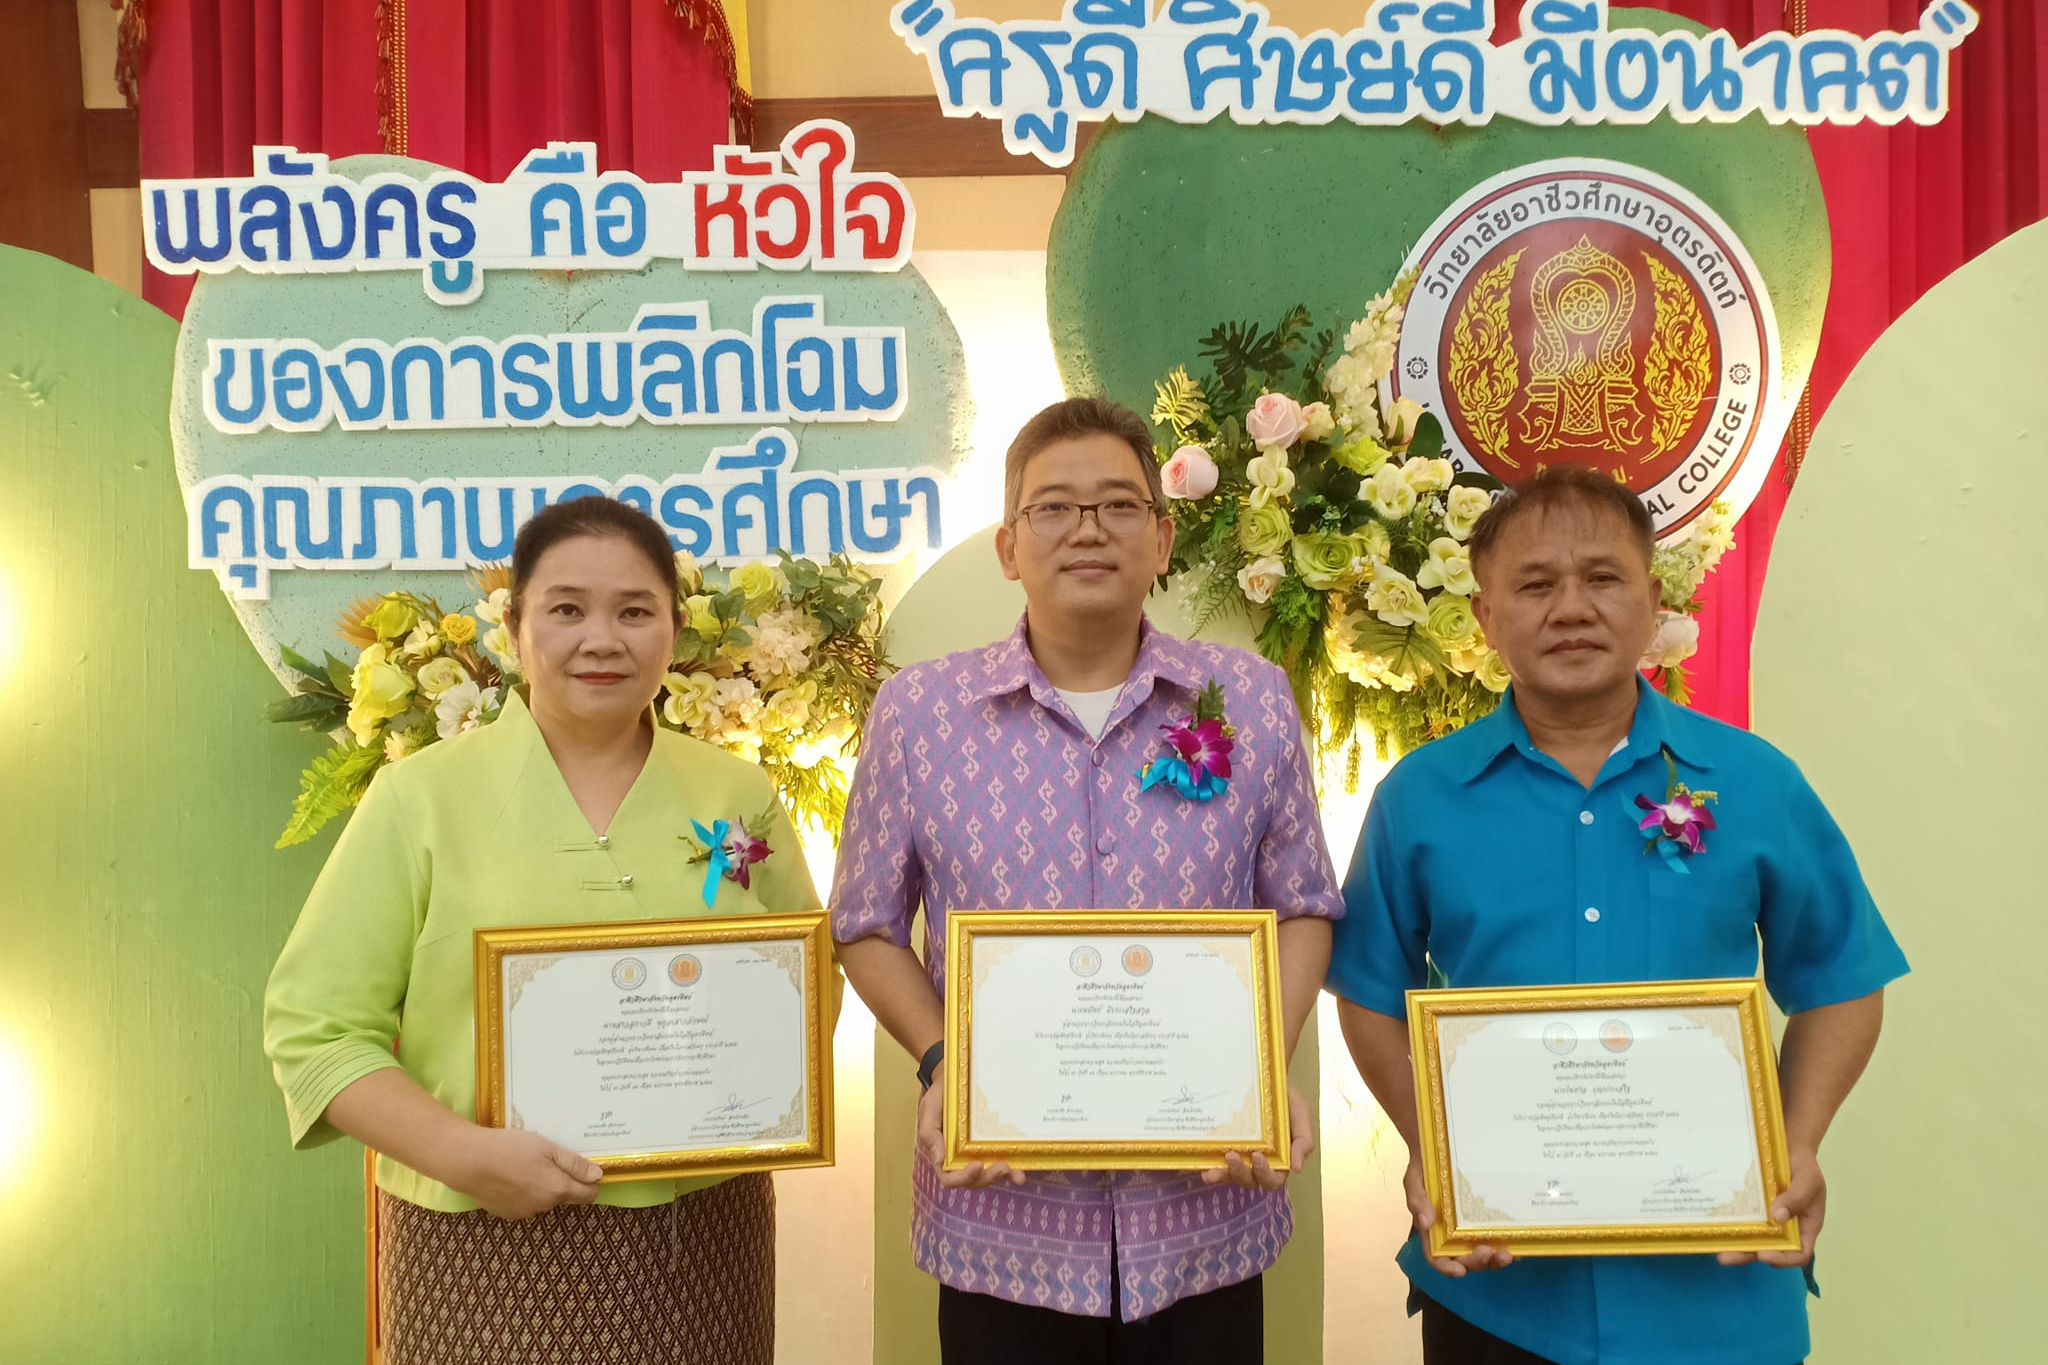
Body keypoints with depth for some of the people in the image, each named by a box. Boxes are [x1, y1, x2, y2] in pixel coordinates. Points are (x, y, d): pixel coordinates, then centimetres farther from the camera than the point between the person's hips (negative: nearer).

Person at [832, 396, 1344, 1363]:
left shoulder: (1253, 701, -1)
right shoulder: (917, 712, -4)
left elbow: (1303, 909, 6)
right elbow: (869, 928, 4)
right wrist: (940, 1066, -11)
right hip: (1001, 1220, 0)